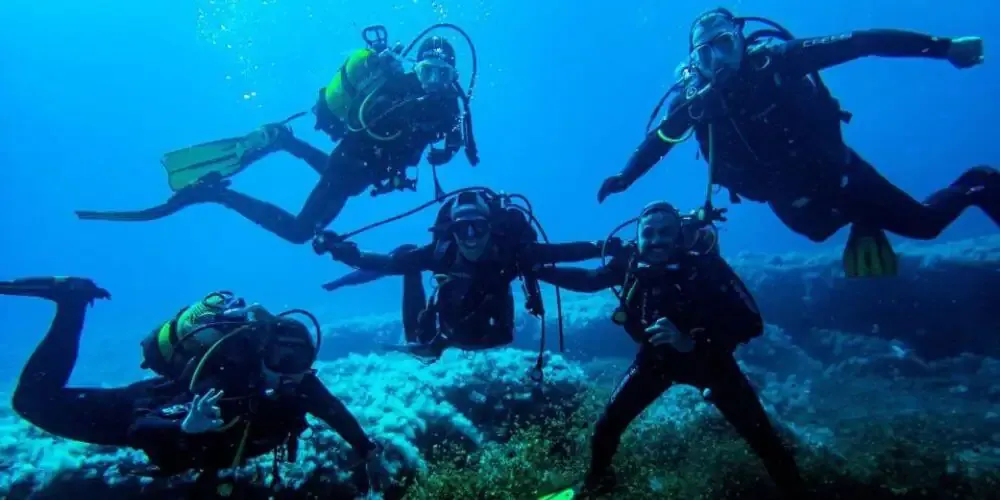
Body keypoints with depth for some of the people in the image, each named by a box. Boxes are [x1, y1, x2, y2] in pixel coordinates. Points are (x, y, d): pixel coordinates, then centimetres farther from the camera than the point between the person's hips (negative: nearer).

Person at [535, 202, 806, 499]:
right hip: (656, 357, 3)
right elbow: (587, 280, -4)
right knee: (609, 422, 0)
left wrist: (691, 342, -44)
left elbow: (751, 323, -33)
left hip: (708, 358, -2)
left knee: (761, 437, -4)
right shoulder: (631, 262, -21)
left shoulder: (704, 262, -30)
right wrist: (537, 270, -12)